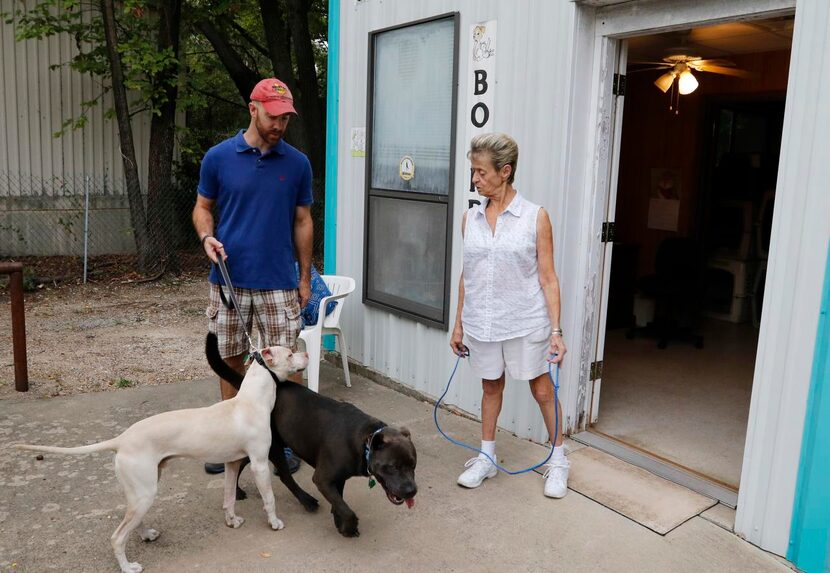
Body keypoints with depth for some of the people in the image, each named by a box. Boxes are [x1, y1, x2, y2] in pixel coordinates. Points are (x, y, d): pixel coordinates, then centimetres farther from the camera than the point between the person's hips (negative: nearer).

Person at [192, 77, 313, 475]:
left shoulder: (297, 163, 1)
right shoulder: (218, 157, 0)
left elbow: (303, 222, 7)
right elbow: (202, 207, 9)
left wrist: (305, 278, 5)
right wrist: (207, 238, -12)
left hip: (279, 283, 0)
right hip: (228, 280, 1)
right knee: (231, 359, 11)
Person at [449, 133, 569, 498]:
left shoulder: (535, 217, -8)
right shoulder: (471, 218, 3)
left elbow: (547, 278, -6)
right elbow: (467, 275, 10)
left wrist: (556, 330, -10)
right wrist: (458, 324, 11)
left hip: (525, 323, -3)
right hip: (482, 322, 3)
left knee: (542, 390, 9)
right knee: (491, 387, 17)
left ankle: (558, 461, 28)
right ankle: (487, 458, 33)